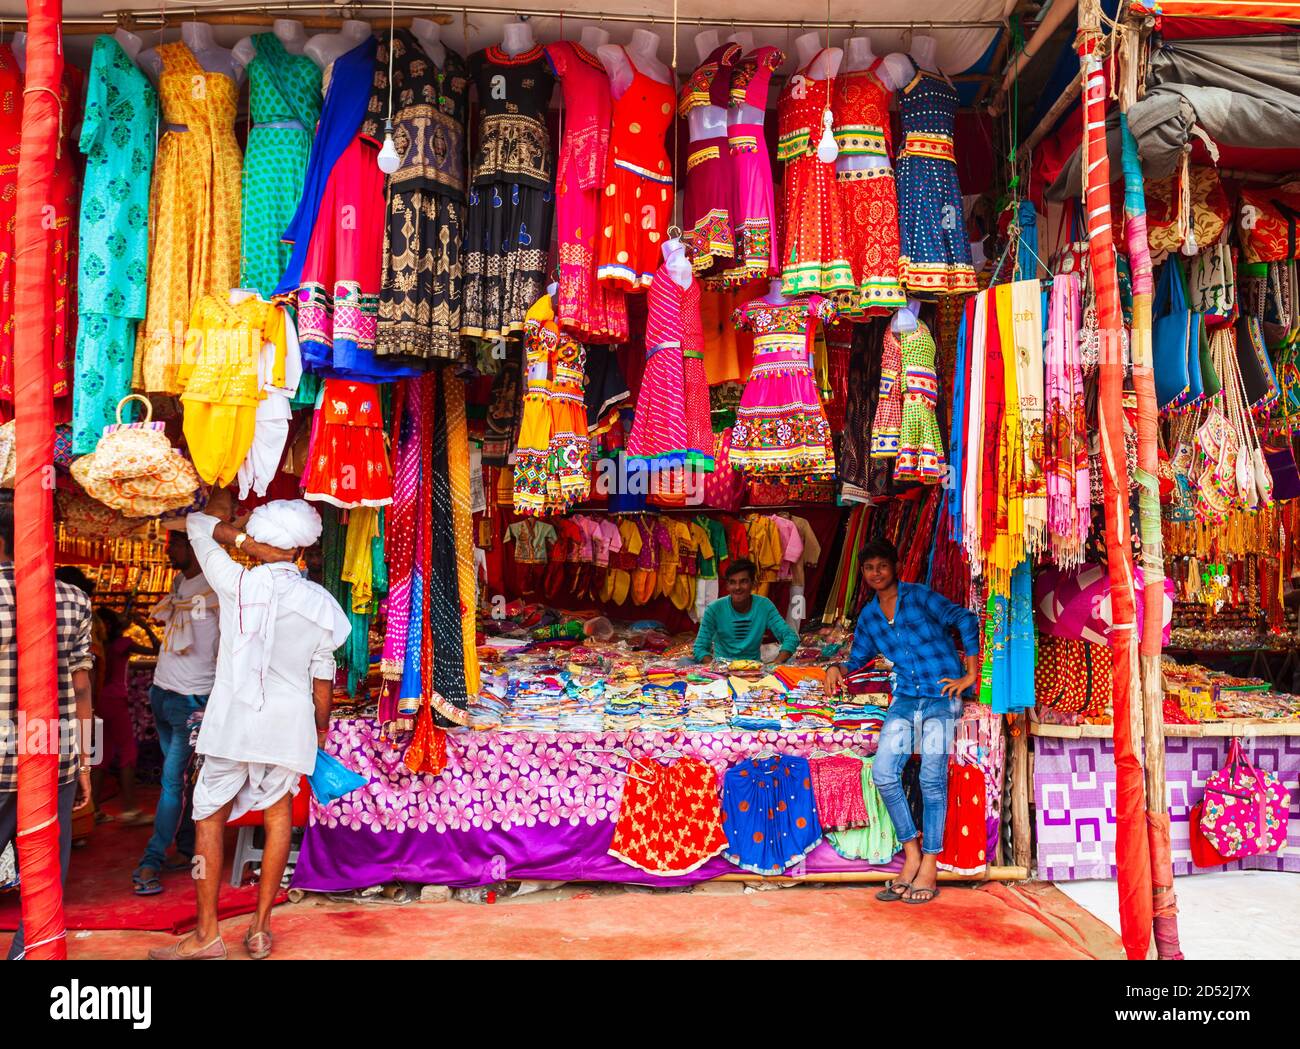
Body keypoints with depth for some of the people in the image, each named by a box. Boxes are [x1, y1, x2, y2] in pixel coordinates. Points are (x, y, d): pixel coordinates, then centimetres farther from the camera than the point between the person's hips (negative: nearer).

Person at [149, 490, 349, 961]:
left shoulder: (238, 584, -8)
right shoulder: (320, 604, -1)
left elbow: (201, 526, 8)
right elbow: (322, 676, 7)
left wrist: (242, 538, 22)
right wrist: (321, 729, 18)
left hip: (234, 720, -2)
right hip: (290, 723, 3)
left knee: (209, 816, 10)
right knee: (278, 812, 17)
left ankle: (207, 933, 15)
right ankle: (260, 927, 21)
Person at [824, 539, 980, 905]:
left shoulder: (919, 596, -3)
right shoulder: (868, 617, 13)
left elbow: (965, 618, -8)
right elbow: (857, 659, 20)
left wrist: (971, 673, -12)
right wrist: (837, 669, -3)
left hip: (941, 695, -5)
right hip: (905, 698, 5)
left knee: (932, 779, -7)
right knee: (883, 774, -8)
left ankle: (929, 867, 3)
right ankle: (912, 854, 6)